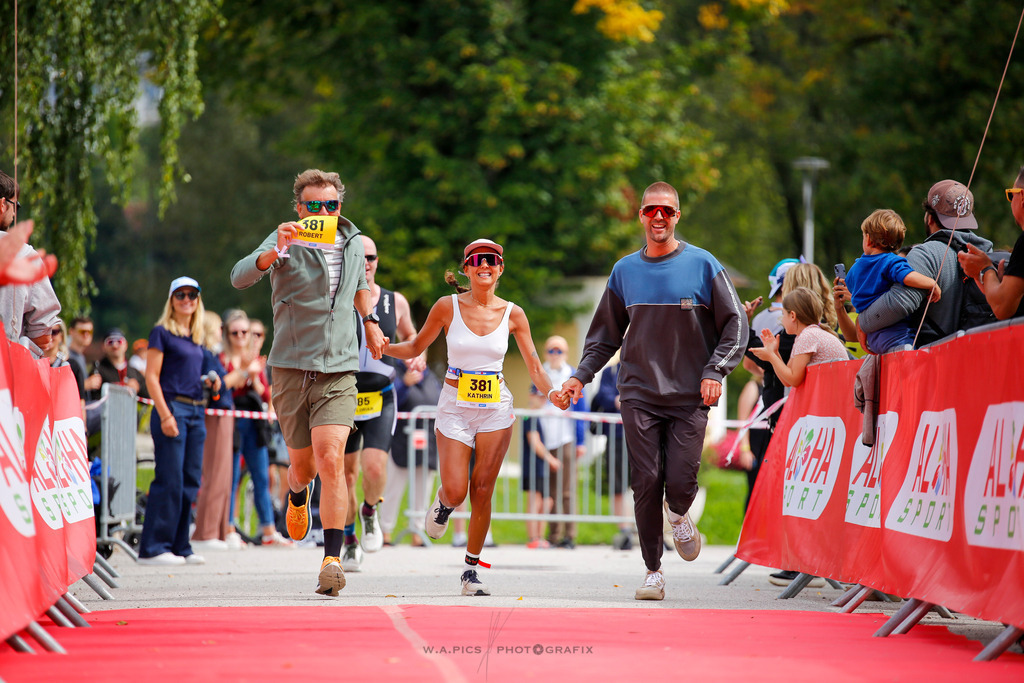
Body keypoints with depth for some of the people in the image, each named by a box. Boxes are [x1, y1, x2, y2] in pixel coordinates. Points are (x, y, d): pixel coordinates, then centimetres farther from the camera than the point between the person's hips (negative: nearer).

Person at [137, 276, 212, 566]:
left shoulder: (196, 337, 18)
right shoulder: (162, 332, -3)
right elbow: (152, 377, -8)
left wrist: (211, 382, 9)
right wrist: (165, 415, -16)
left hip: (196, 411, 8)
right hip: (172, 407, -8)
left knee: (190, 480, 6)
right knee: (169, 480, -11)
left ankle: (180, 546, 10)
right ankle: (153, 548, -9)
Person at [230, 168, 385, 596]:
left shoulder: (352, 243, 7)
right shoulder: (286, 244, -7)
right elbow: (239, 278, -25)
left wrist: (370, 323, 30)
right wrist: (274, 252, -41)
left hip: (339, 372, 1)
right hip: (292, 370, -1)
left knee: (331, 460, -18)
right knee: (303, 464, 11)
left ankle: (332, 559, -19)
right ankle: (297, 496, 50)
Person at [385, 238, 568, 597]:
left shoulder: (512, 314, -1)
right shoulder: (448, 307, -4)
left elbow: (534, 366, 2)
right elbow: (415, 348, 6)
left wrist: (552, 393, -17)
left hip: (495, 409, 1)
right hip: (455, 406, -1)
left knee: (482, 492, -2)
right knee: (456, 491, -10)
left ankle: (472, 568, 12)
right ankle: (443, 503, 29)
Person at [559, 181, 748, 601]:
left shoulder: (702, 265, 2)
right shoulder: (625, 271, 11)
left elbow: (735, 325, 3)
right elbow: (606, 334, 19)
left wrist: (715, 371, -10)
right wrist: (581, 375, 7)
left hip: (689, 396, -2)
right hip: (639, 396, 2)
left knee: (681, 479, -12)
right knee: (646, 482, -4)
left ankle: (679, 517, 25)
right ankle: (653, 571, 5)